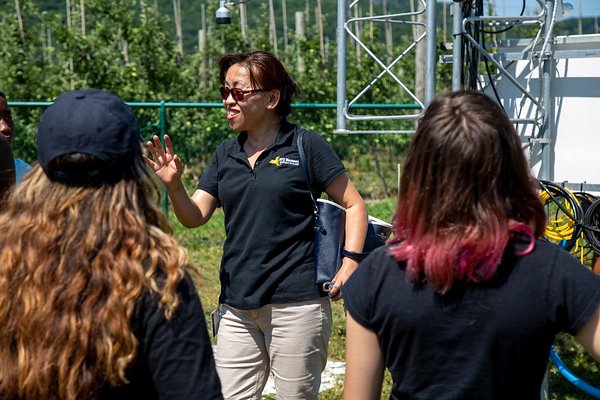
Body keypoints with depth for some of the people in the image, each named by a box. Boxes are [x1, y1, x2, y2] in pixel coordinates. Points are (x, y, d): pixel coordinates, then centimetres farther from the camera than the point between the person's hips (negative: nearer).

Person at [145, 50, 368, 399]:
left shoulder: (305, 146, -4)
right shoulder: (226, 154, 11)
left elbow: (354, 205, -1)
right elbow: (194, 217, 6)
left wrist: (350, 263, -14)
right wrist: (174, 185, -13)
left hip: (297, 302, -5)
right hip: (237, 305, 5)